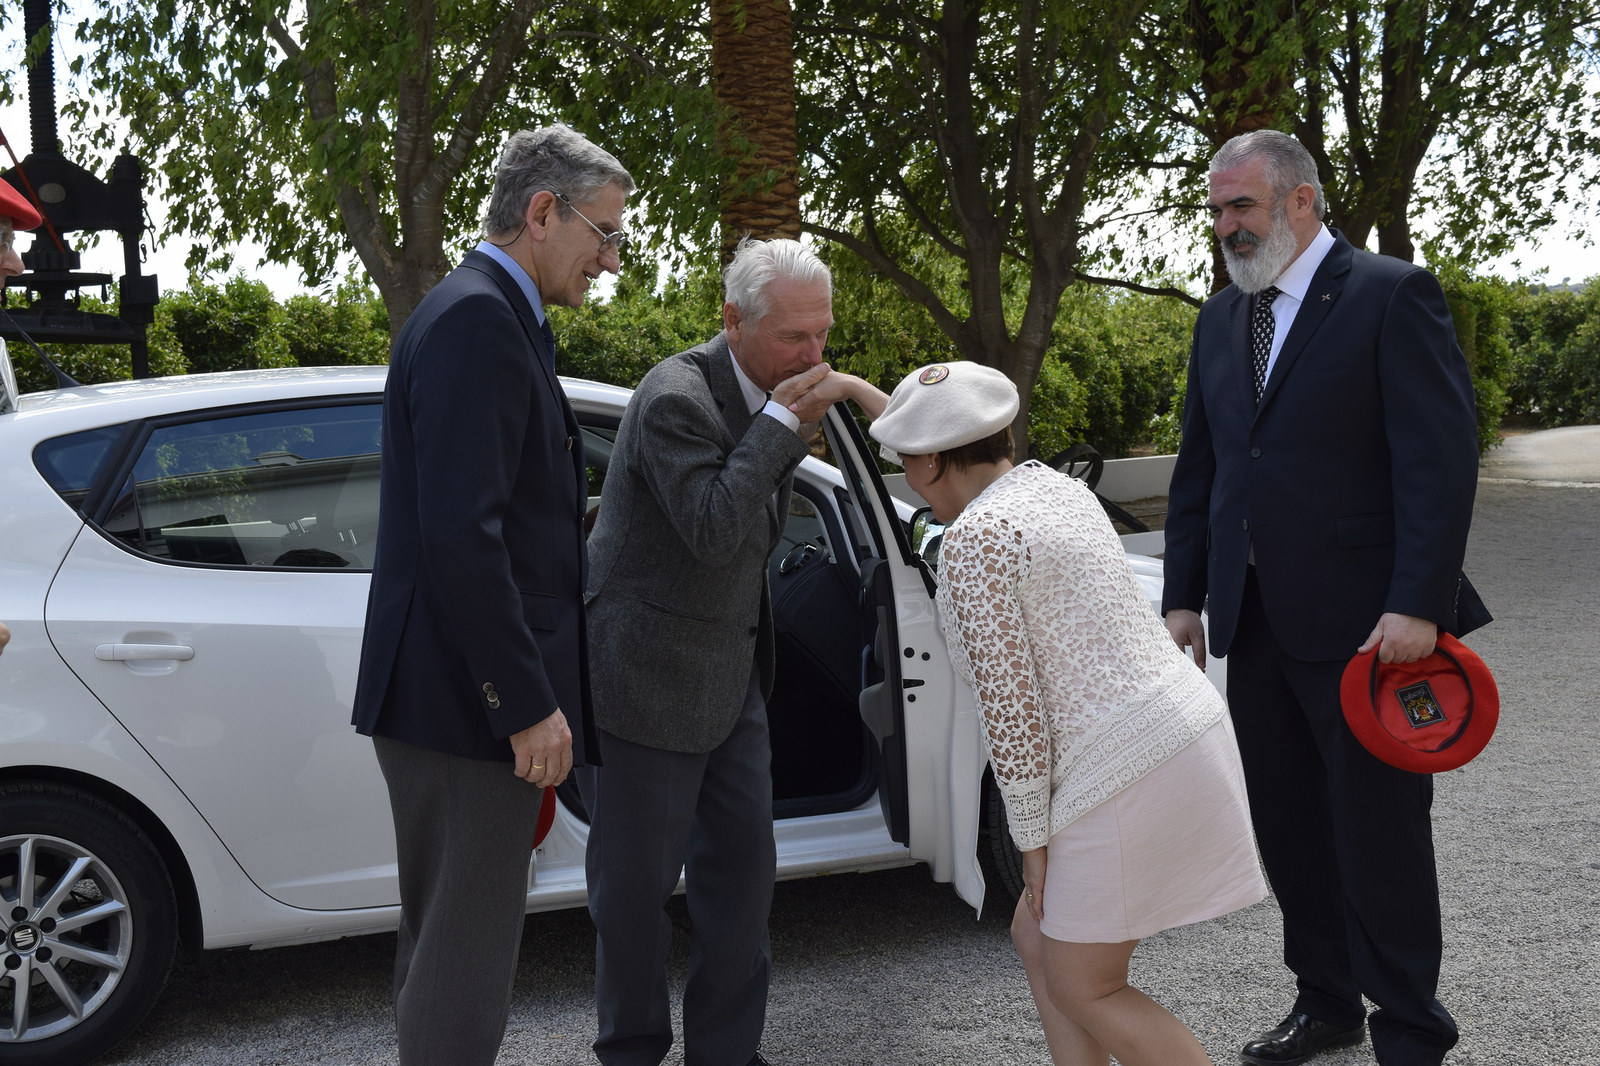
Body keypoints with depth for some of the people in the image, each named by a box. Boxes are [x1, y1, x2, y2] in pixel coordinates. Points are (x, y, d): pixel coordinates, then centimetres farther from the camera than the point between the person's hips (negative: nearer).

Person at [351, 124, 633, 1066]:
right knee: (466, 952, -2)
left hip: (475, 696, 11)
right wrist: (527, 704, -22)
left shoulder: (494, 317, 17)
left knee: (447, 935, 20)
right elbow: (461, 532, -23)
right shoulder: (478, 319, -16)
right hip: (470, 701, -11)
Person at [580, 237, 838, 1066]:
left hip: (729, 673, 8)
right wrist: (781, 425, -25)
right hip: (649, 678, -8)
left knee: (742, 860, 11)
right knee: (637, 877, 4)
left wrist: (797, 436, 4)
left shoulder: (770, 395, 5)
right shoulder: (676, 398, -21)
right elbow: (712, 530, -28)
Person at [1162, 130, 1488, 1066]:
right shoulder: (1221, 319, 14)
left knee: (1380, 835, 3)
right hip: (1257, 624, 7)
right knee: (1287, 826, 14)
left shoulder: (1392, 294, -7)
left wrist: (1417, 605, -20)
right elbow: (1199, 468, 17)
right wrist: (1186, 595, 11)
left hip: (1361, 626, -6)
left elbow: (1441, 456, -14)